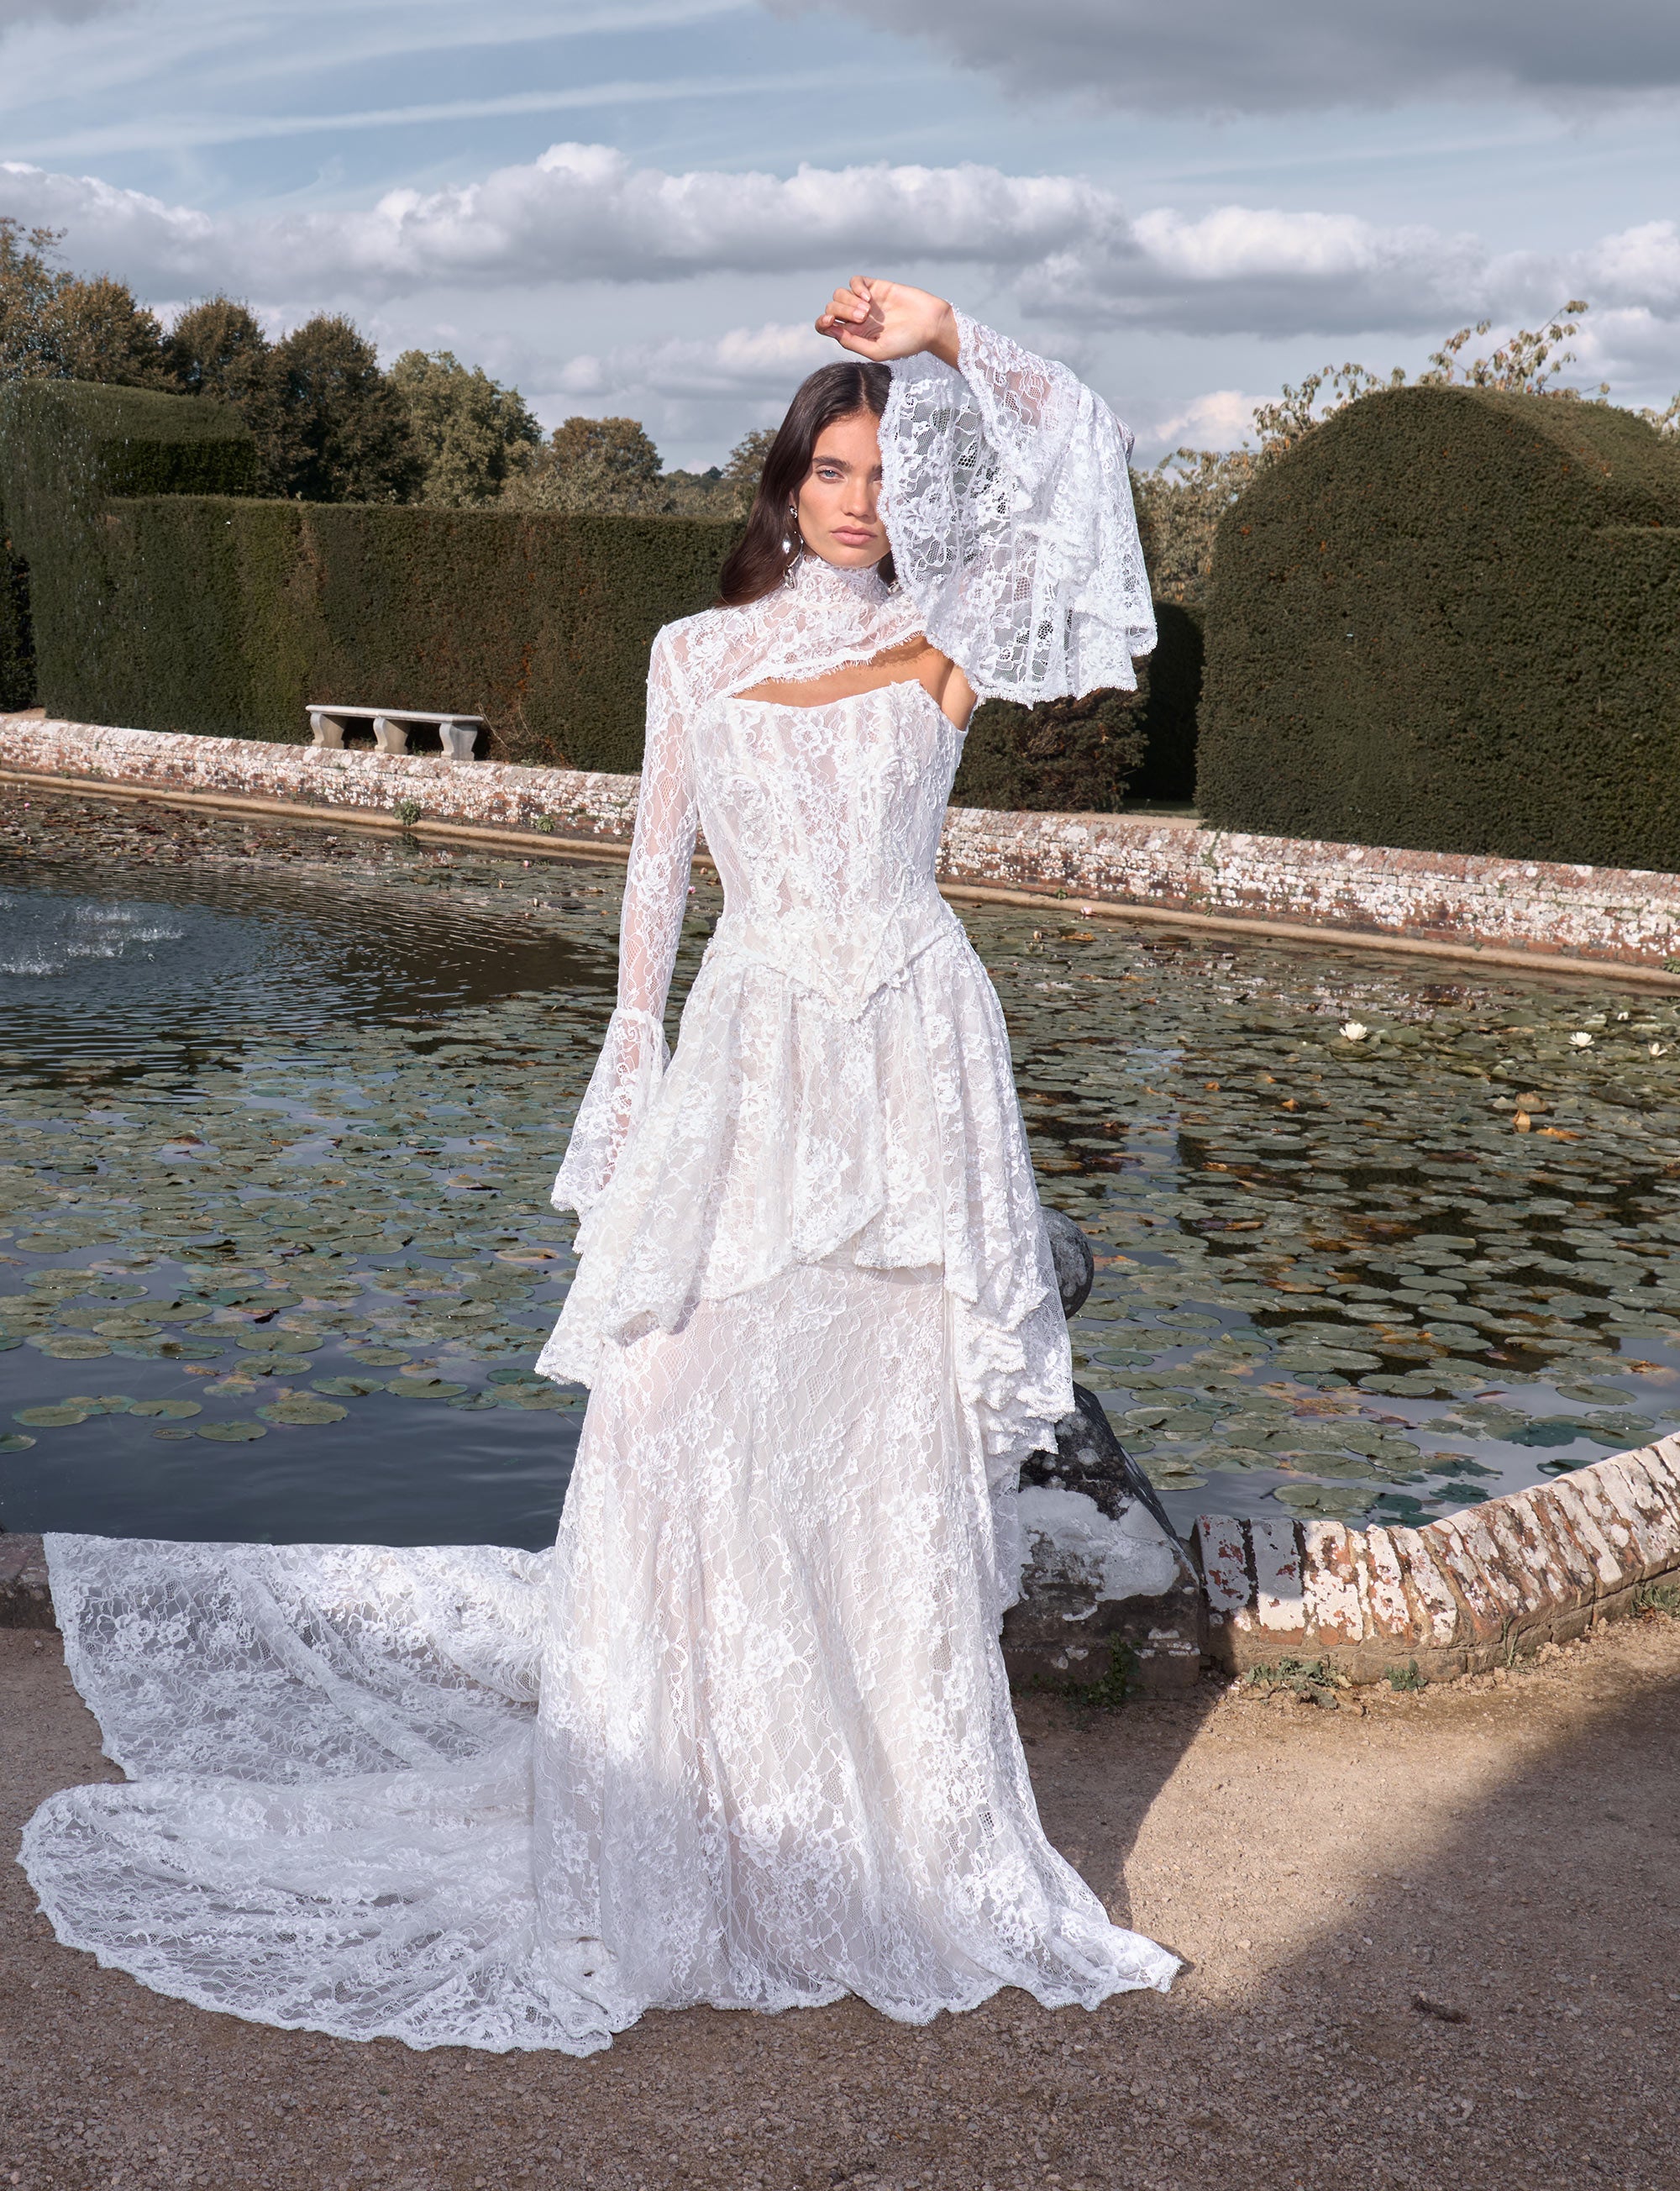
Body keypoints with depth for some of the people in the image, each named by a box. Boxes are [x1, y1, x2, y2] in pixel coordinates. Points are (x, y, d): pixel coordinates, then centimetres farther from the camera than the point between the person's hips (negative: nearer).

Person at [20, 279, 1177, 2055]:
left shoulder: (939, 636, 6)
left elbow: (1075, 447, -2)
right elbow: (657, 865, 12)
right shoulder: (697, 653, 9)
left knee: (892, 1441, 1)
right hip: (747, 1054, 0)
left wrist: (942, 339, -3)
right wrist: (636, 1060, 8)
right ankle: (667, 1832, 9)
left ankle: (895, 1815, 15)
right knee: (688, 1412, -4)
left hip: (912, 1059, 0)